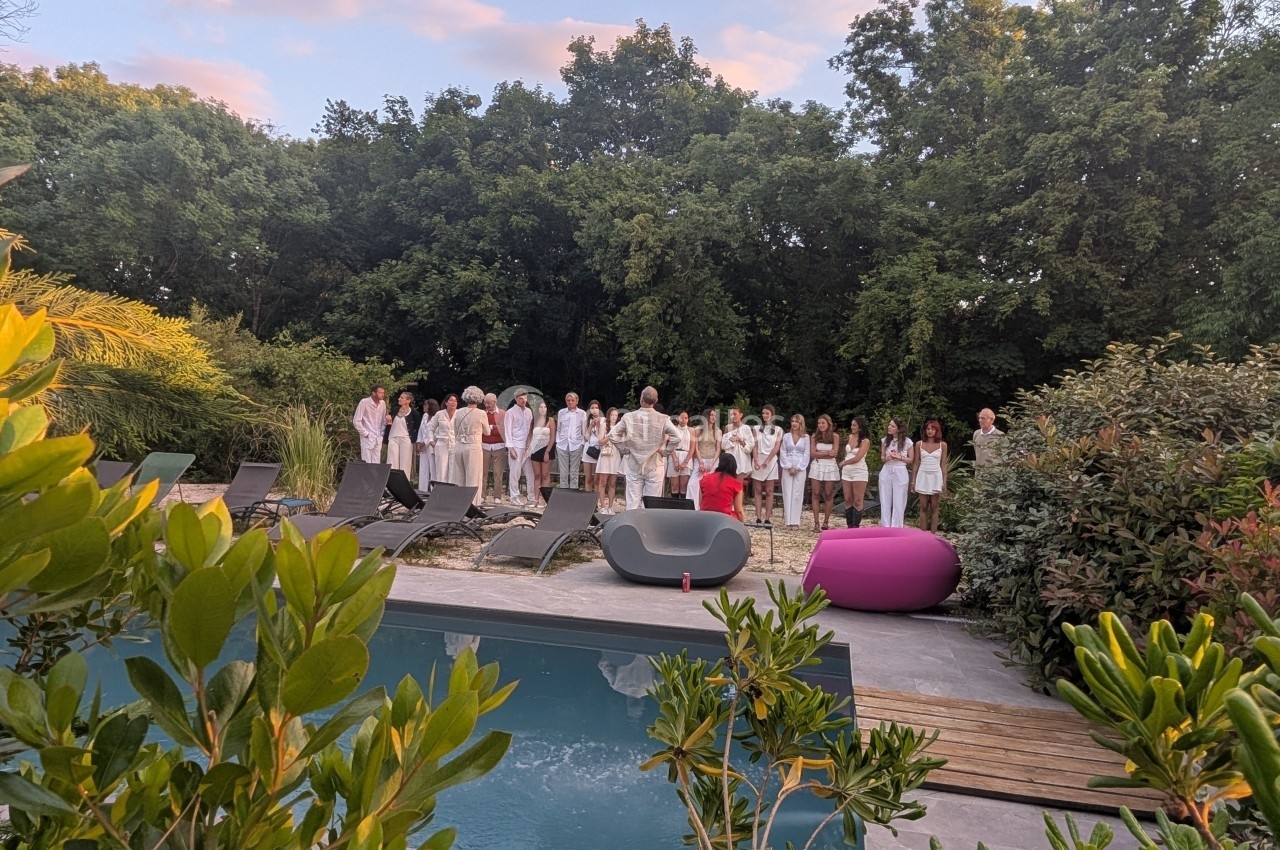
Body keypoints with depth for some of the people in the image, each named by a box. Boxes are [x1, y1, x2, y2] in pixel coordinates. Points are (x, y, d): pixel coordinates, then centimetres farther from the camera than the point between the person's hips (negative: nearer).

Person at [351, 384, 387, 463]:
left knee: (377, 464, 8)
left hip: (378, 438, 5)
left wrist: (382, 432, 7)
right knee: (367, 464, -3)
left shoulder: (383, 403, 4)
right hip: (367, 438, -5)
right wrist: (365, 434, -11)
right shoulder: (364, 402, -13)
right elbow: (356, 421, -12)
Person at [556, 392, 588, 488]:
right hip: (562, 445, 2)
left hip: (576, 445, -1)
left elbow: (584, 430, 5)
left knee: (574, 472, 2)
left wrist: (583, 444, 0)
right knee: (563, 472, 4)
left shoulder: (582, 413, 2)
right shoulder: (561, 412, 6)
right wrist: (557, 442, 5)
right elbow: (558, 429, 11)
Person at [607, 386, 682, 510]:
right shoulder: (663, 419, -7)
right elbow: (677, 437, -13)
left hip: (634, 465, 1)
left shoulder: (629, 417, -4)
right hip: (654, 466, -1)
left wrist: (624, 448, 7)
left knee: (632, 504, 5)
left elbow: (612, 435, -2)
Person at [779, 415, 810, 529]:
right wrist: (789, 467, -8)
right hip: (787, 468, 1)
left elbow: (806, 454, 0)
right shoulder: (786, 436, 6)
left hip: (801, 469, -1)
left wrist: (798, 468, -8)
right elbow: (782, 453, 2)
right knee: (787, 493, -1)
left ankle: (795, 521, 0)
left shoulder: (806, 437, 4)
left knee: (797, 494, -2)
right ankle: (788, 521, 1)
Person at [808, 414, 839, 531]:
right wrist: (827, 453, -10)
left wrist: (820, 454, -9)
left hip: (830, 467, -1)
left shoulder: (835, 436, -1)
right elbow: (813, 453, -4)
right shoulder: (815, 436, 4)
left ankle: (826, 521, 13)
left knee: (828, 495, 3)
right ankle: (816, 523, -1)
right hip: (817, 467, 1)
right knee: (815, 494, -3)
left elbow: (834, 453, -8)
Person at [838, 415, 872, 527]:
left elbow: (857, 458, -15)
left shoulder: (865, 441, -9)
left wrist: (843, 463, -2)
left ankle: (855, 527, 1)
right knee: (848, 500, 5)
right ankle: (849, 526, 10)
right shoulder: (850, 437, 9)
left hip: (859, 472, -6)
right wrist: (844, 464, 7)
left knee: (857, 501, -2)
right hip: (846, 472, 6)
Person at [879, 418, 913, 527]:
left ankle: (895, 528, 11)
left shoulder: (907, 441, -6)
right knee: (885, 501, 7)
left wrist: (899, 457, -16)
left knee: (898, 502, 2)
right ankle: (886, 527, 17)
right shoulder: (885, 440, 3)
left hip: (900, 473, -3)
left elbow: (911, 459, 1)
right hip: (886, 472, 3)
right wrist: (886, 458, -11)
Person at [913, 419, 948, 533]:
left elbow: (943, 464, 4)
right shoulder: (919, 444, 4)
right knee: (923, 507, 3)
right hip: (923, 477, 1)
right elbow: (916, 463, 7)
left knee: (934, 508, 3)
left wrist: (944, 481, -1)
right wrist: (913, 480, 4)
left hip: (936, 477, -1)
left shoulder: (942, 445, 2)